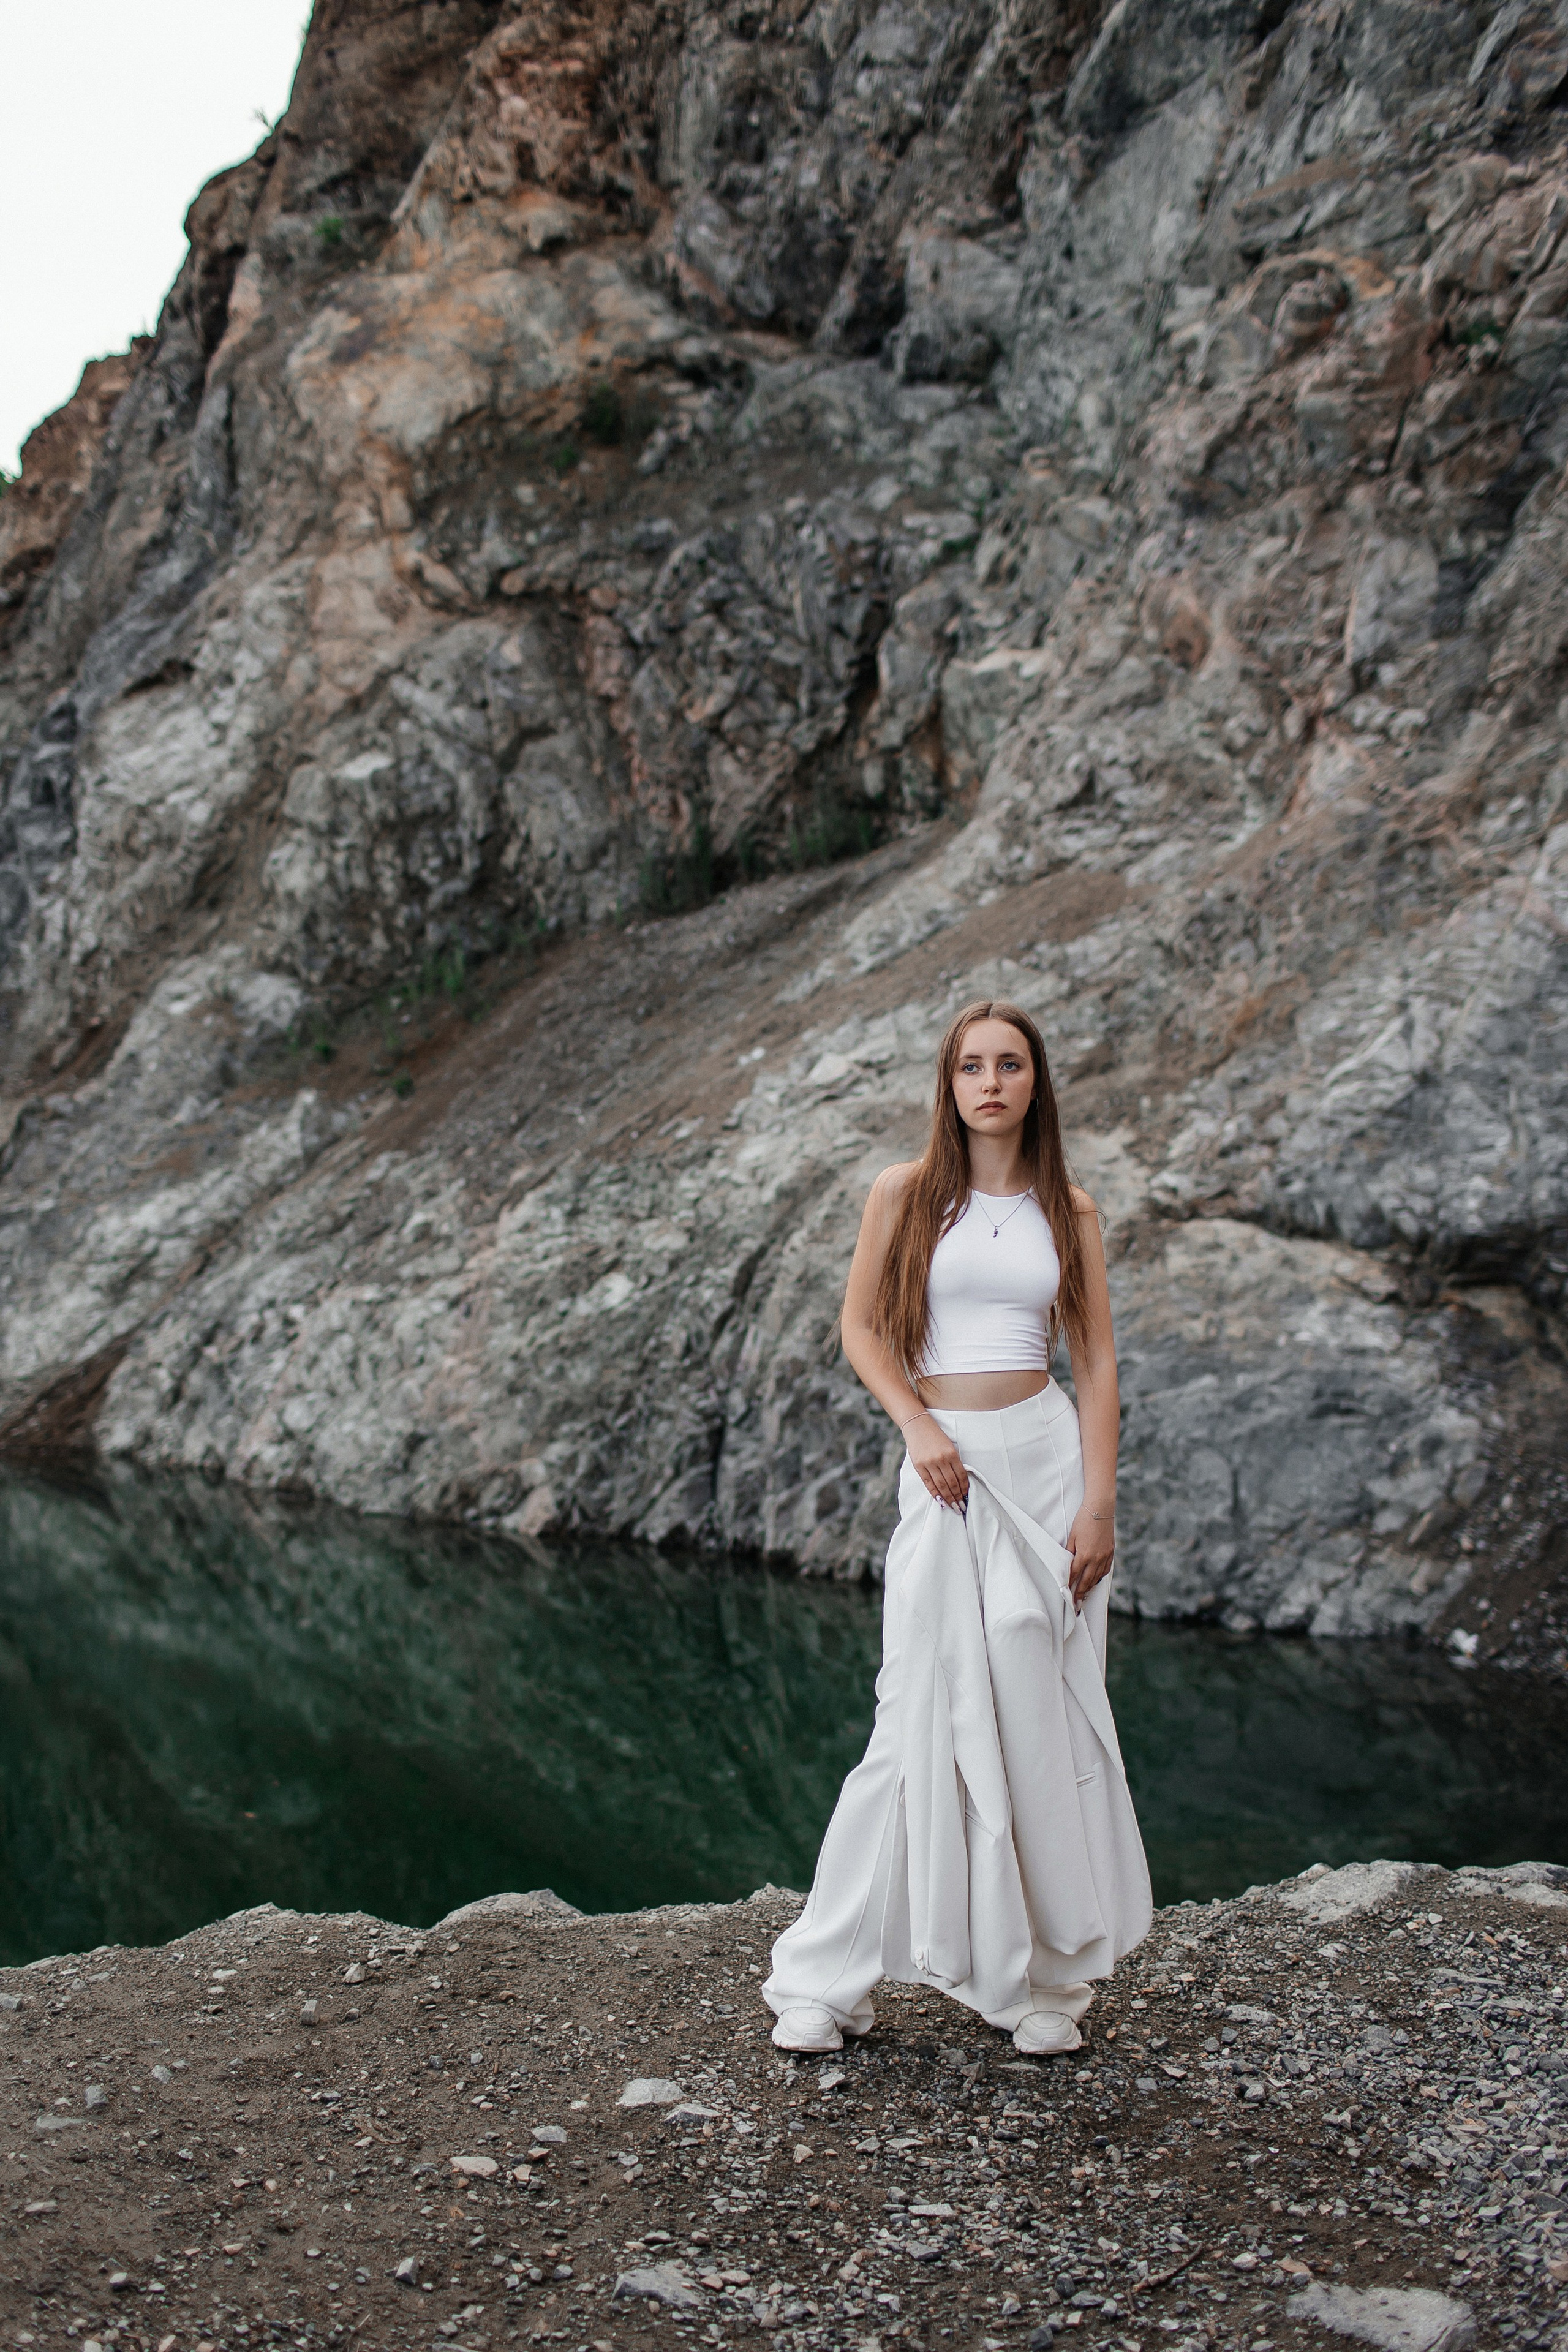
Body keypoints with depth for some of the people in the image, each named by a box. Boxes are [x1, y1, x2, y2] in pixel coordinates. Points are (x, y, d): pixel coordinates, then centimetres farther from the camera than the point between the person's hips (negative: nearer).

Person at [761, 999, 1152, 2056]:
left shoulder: (1069, 1210, 6)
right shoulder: (905, 1194, 3)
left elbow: (1097, 1362, 4)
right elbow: (860, 1326, 5)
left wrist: (1099, 1503, -5)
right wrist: (919, 1426, -10)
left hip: (1047, 1455, 1)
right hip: (945, 1471, -1)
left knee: (1047, 1712, 4)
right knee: (923, 1713, -4)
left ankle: (1053, 1976, 17)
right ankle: (830, 1978, 6)